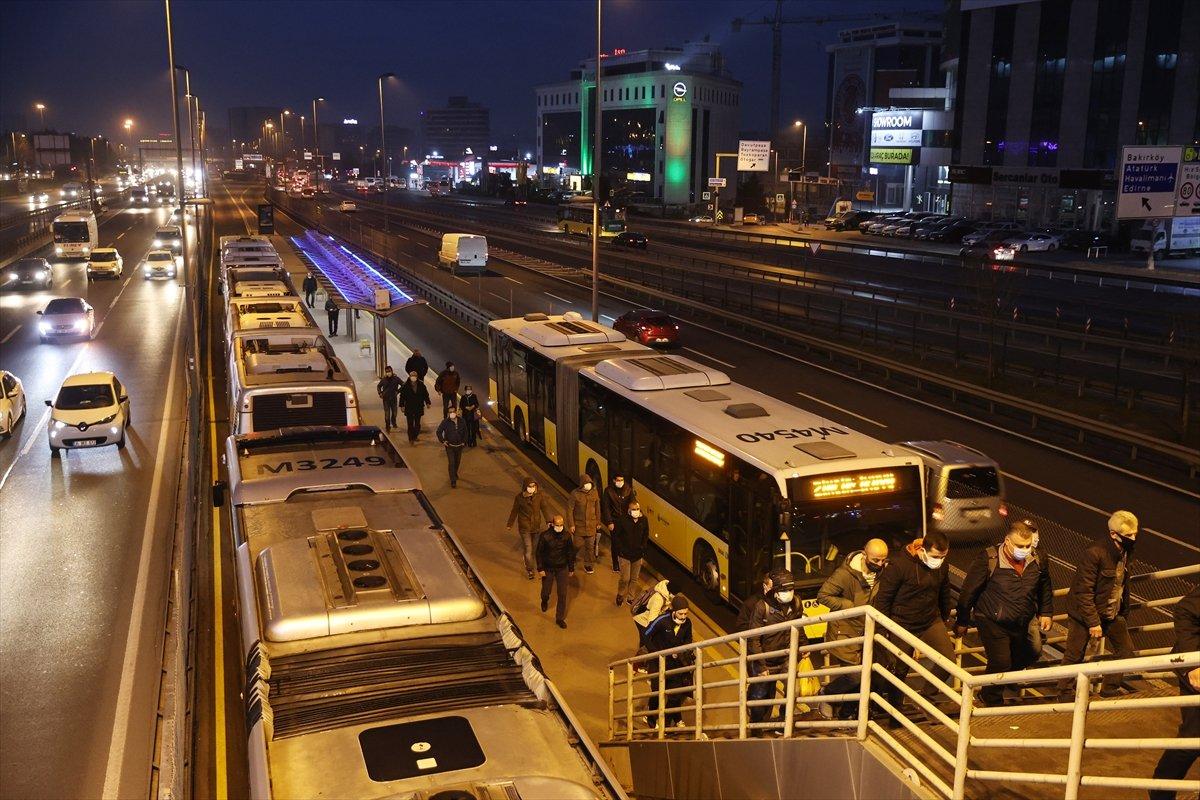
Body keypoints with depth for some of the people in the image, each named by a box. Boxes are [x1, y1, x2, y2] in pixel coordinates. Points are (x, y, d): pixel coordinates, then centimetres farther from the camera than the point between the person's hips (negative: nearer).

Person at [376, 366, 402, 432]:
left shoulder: (396, 379, -6)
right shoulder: (383, 379, -3)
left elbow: (403, 385, 2)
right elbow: (378, 386, 14)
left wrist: (398, 391, -4)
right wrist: (380, 393, 2)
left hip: (394, 398, 1)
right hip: (386, 399, -1)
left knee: (394, 412, 13)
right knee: (387, 413, -3)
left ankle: (393, 423, 38)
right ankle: (387, 426, 6)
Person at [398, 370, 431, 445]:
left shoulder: (421, 385, 0)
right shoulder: (406, 385, -6)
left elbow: (425, 394, 9)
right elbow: (402, 396, -2)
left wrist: (428, 403, 6)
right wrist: (402, 405, -3)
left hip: (419, 407, 2)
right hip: (409, 408, -2)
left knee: (417, 424, 8)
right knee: (410, 424, 0)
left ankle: (415, 437, 22)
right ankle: (411, 439, 7)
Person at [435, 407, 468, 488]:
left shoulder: (461, 421, -4)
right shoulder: (445, 422, -14)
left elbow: (465, 432, 10)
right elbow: (439, 432, -5)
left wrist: (464, 441, 4)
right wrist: (442, 441, -9)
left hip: (459, 445, 4)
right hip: (450, 446, -4)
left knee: (457, 461, 21)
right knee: (451, 463, -8)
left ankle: (455, 473, 48)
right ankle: (453, 481, -4)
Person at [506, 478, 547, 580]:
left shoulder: (538, 496, -8)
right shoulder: (519, 497, -15)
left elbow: (543, 508, 5)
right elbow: (514, 511, -3)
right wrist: (510, 524, 6)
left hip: (536, 525, 4)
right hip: (524, 526, -4)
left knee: (534, 546, 18)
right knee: (528, 548, -2)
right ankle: (529, 570, 12)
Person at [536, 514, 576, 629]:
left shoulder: (566, 535, -11)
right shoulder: (545, 536, -18)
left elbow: (571, 552, 2)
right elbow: (539, 553, -9)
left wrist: (571, 568, 6)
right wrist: (540, 569, -9)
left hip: (562, 568, 1)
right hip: (548, 568, -1)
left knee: (562, 594, 2)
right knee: (546, 591, 13)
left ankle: (560, 618, 15)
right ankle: (545, 601, 51)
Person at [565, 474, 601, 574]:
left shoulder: (594, 492, 0)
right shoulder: (575, 494, -13)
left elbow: (597, 508, 10)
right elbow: (569, 509, -9)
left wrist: (598, 522, 13)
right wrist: (571, 524, -11)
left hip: (591, 525, 3)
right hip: (578, 525, -3)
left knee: (590, 546, 8)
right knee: (577, 545, 2)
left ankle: (587, 564, 23)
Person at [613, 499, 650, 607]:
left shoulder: (643, 520, -2)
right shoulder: (622, 519, -13)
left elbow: (646, 536, 11)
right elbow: (616, 536, -6)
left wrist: (642, 548, 3)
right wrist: (620, 550, -11)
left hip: (638, 555, 4)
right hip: (624, 555, -4)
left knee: (634, 579, 13)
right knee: (625, 578, -3)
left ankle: (631, 598, 29)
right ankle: (620, 595, 21)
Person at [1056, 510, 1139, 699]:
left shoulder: (1125, 551, -3)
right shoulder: (1094, 554, -28)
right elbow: (1084, 592, -25)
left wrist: (1123, 609, 17)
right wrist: (1093, 623, -22)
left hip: (1112, 614, 7)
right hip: (1085, 613, -7)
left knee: (1126, 651, 9)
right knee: (1074, 656, 5)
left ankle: (1109, 691, 25)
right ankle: (1066, 695, 22)